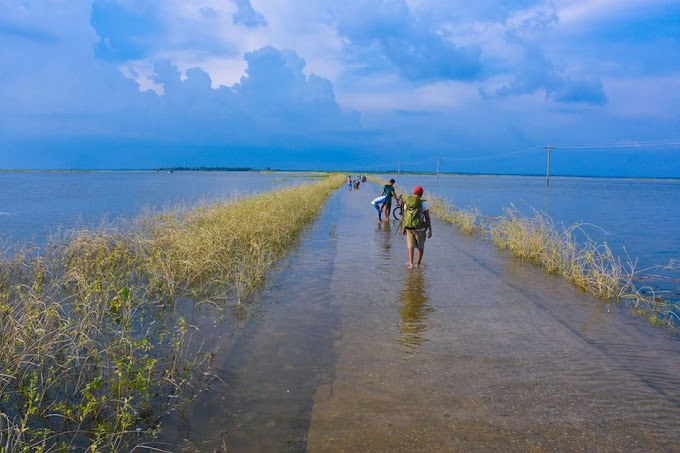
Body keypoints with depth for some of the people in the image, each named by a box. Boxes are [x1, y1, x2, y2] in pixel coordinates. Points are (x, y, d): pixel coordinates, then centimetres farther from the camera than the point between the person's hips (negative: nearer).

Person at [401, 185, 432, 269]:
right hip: (419, 228, -2)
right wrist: (430, 230, -4)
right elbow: (427, 218, -10)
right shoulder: (424, 203, -11)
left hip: (409, 227, 3)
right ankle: (418, 263, 28)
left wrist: (403, 228, 17)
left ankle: (411, 264, -6)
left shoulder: (407, 202, 1)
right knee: (420, 246, 17)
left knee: (411, 247, 8)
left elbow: (404, 216, 7)